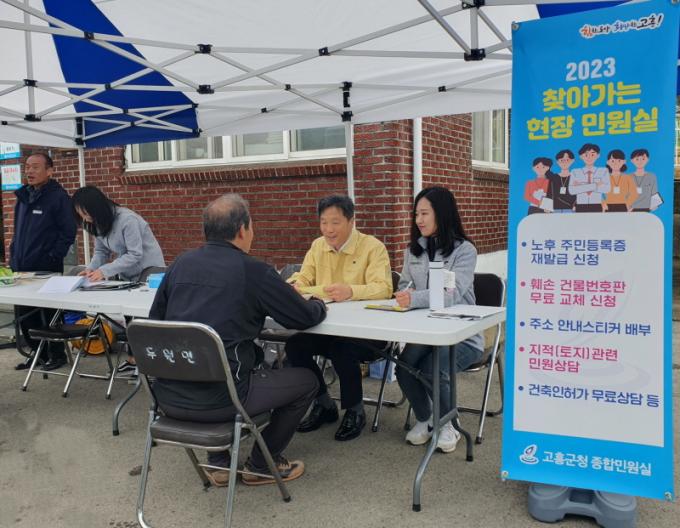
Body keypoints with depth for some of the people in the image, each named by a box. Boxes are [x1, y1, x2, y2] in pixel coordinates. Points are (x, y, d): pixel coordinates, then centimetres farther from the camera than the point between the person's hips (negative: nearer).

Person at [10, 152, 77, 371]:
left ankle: (57, 355, 17)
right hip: (21, 269, 7)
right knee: (23, 315, 12)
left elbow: (68, 232, -12)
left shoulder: (58, 196, -9)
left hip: (46, 270, -7)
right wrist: (14, 257, 13)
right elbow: (17, 231, 21)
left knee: (49, 315, 2)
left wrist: (53, 257, -15)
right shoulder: (23, 196, 13)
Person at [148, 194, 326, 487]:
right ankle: (262, 465, 26)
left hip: (168, 397, 7)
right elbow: (307, 317, 0)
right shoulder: (254, 271, -8)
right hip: (216, 401, -6)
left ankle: (218, 463, 34)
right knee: (306, 380, 14)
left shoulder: (181, 264, 7)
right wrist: (318, 304, 22)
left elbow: (154, 320, 16)